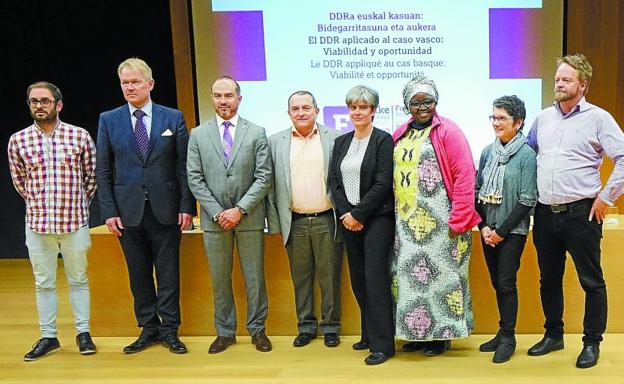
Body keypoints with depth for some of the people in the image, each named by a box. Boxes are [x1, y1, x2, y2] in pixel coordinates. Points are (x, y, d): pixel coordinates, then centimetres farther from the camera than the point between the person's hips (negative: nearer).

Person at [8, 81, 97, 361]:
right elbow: (19, 180, 14)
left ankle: (83, 333, 22)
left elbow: (92, 175, 7)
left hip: (74, 221, -1)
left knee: (78, 279, 11)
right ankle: (48, 337, 21)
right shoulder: (18, 140, 0)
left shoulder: (80, 136, -4)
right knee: (43, 283, 10)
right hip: (37, 223, 1)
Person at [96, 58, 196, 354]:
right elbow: (103, 171, 4)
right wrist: (109, 211, -3)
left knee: (168, 272, 5)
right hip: (128, 210, 1)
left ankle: (169, 329, 17)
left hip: (165, 209, -1)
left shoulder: (173, 118, 2)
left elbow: (184, 166, 1)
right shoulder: (108, 120, 5)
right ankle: (149, 329, 23)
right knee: (138, 274, 10)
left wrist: (187, 206, -5)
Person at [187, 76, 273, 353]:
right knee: (219, 279, 10)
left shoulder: (256, 133, 2)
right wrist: (217, 212, -9)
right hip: (214, 219, 1)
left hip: (249, 217, -1)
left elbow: (264, 177, -4)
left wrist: (240, 209, -12)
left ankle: (257, 329, 20)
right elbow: (195, 179, 1)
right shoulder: (198, 135, 5)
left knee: (254, 277, 6)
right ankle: (225, 332, 22)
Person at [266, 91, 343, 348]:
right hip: (295, 223, 2)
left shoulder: (335, 139, 0)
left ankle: (330, 326, 20)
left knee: (329, 277, 6)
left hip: (327, 220, -2)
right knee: (301, 278, 11)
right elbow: (270, 184, 5)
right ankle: (306, 326, 24)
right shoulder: (276, 142, 5)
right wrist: (275, 224, 2)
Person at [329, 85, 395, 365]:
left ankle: (383, 344, 2)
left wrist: (359, 214, -14)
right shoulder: (341, 142, 12)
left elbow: (383, 183, -12)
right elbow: (334, 181, 8)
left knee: (375, 278, -6)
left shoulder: (383, 140, -5)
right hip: (349, 219, 6)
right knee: (358, 280, 10)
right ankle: (369, 335, 23)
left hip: (376, 218, -6)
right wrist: (345, 213, -6)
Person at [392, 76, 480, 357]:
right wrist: (395, 213, 11)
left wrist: (458, 220, -14)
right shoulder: (400, 136, 13)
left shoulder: (448, 131, -4)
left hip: (439, 223, -6)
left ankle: (441, 334, 14)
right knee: (408, 274, 8)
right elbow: (391, 177, 18)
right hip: (407, 223, 6)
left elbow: (464, 176, -10)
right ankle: (416, 333, 20)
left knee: (438, 273, 0)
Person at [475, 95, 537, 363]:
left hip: (512, 231, -5)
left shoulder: (527, 155, -8)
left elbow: (527, 200, -11)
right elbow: (477, 190, 8)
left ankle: (508, 337, 12)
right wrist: (483, 227, -3)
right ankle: (503, 332, 23)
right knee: (496, 281, 10)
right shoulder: (488, 152, 6)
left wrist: (501, 231, -12)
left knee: (506, 283, -2)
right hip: (488, 230, 5)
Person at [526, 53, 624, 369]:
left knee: (591, 281, 3)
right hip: (545, 212, 5)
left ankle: (592, 343, 16)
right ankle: (553, 335, 30)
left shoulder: (598, 118, -4)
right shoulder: (543, 118, 11)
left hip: (581, 212, -5)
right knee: (549, 279, 15)